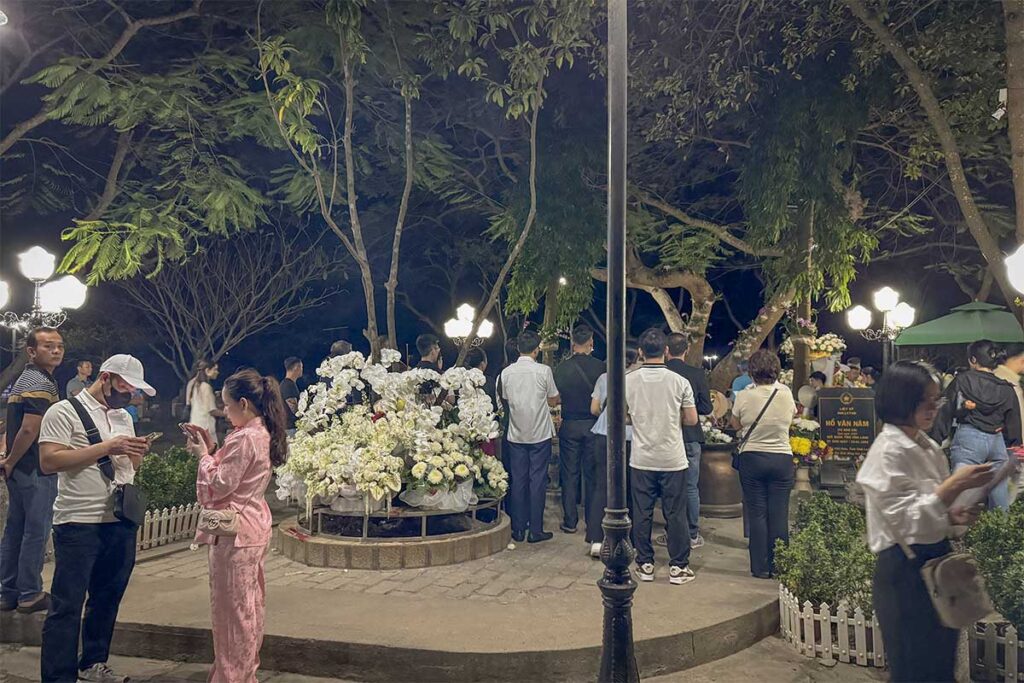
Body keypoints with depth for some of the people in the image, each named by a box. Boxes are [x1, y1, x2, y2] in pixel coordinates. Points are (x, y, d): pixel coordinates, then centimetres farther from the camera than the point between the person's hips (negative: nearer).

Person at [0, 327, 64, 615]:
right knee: (36, 532, -1)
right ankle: (30, 595, 7)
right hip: (37, 471, -10)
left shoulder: (25, 379, 16)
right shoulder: (42, 384, -16)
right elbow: (29, 430, -23)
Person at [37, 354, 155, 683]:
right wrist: (105, 448, -20)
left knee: (107, 599, 16)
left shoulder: (124, 417, 14)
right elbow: (49, 461, -17)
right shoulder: (64, 412, -7)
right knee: (67, 605, -1)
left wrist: (137, 453, -4)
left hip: (122, 523, 7)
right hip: (79, 524, -7)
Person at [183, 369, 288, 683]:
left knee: (231, 609, 2)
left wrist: (203, 455, -5)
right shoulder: (263, 434, 9)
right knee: (250, 607, 18)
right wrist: (212, 450, 7)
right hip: (254, 528, 10)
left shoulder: (243, 438, -20)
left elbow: (217, 487, -18)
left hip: (235, 531, -10)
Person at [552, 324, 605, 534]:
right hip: (594, 424, 0)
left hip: (569, 425, 0)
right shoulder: (600, 367, -9)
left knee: (569, 474, 8)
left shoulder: (562, 368, -7)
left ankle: (570, 521, 11)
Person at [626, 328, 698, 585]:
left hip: (641, 460, 1)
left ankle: (645, 565, 18)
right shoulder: (679, 382, -8)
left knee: (642, 514, 10)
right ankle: (678, 567, 14)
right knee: (675, 515, 8)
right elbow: (691, 419, -1)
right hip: (672, 459, -1)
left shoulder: (629, 381, -6)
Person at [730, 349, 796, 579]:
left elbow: (736, 424, 6)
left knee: (757, 514, 5)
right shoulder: (786, 394, -4)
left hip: (751, 458, -1)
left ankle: (761, 567, 10)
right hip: (781, 458, 1)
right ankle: (779, 566, 12)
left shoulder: (744, 397, -9)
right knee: (779, 514, 6)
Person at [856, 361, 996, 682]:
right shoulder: (888, 452, -17)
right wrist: (954, 485, -26)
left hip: (936, 560, 8)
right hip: (904, 570, -8)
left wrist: (954, 515, -3)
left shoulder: (928, 447, 8)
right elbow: (906, 521, -22)